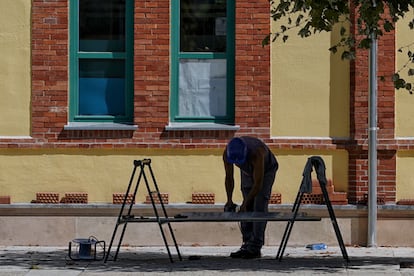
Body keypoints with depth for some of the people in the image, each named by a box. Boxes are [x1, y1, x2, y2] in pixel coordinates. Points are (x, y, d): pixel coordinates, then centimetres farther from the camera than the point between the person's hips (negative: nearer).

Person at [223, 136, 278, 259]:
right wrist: (229, 200, -26)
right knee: (247, 209, -2)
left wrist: (245, 203, -41)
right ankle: (247, 245, 1)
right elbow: (229, 178, -16)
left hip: (266, 170, -5)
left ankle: (255, 248, -18)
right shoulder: (227, 153, -28)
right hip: (247, 171, 5)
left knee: (259, 207, -16)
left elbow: (258, 184, -38)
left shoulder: (256, 153, -43)